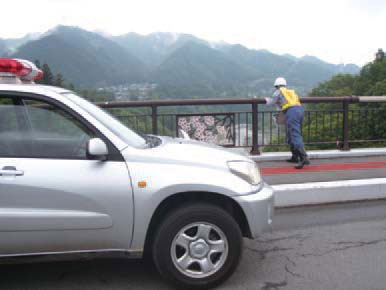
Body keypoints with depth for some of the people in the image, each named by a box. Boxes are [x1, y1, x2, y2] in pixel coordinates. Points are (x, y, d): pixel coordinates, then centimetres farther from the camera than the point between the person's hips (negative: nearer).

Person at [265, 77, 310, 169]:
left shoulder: (278, 92, 14)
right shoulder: (291, 92, 31)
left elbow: (270, 103, 16)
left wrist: (267, 99, 40)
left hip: (291, 112, -7)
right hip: (300, 110, 7)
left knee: (295, 136, -15)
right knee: (291, 135, 20)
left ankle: (304, 158, -28)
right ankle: (295, 157, 24)